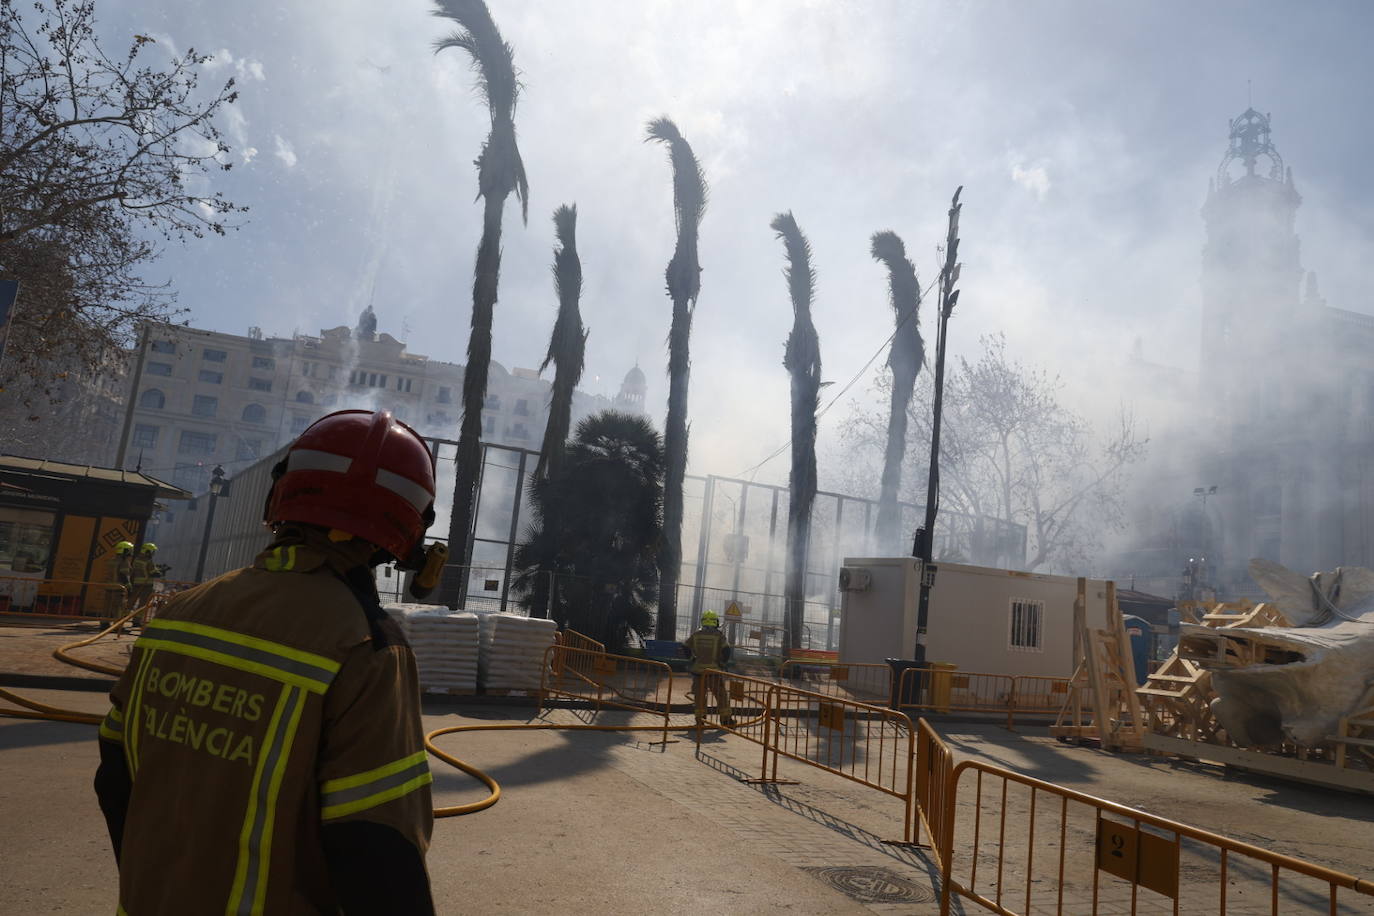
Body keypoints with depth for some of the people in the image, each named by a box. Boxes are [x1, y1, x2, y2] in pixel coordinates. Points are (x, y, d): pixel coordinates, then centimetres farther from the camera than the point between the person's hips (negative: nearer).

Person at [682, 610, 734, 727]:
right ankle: (726, 718, 12)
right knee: (721, 694, 8)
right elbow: (727, 650, -13)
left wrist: (692, 658, 15)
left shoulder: (696, 635, 5)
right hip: (714, 669, -2)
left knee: (700, 695, 12)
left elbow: (685, 647, 7)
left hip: (698, 669, 3)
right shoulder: (719, 635, -4)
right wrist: (722, 662, 0)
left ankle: (700, 718, 12)